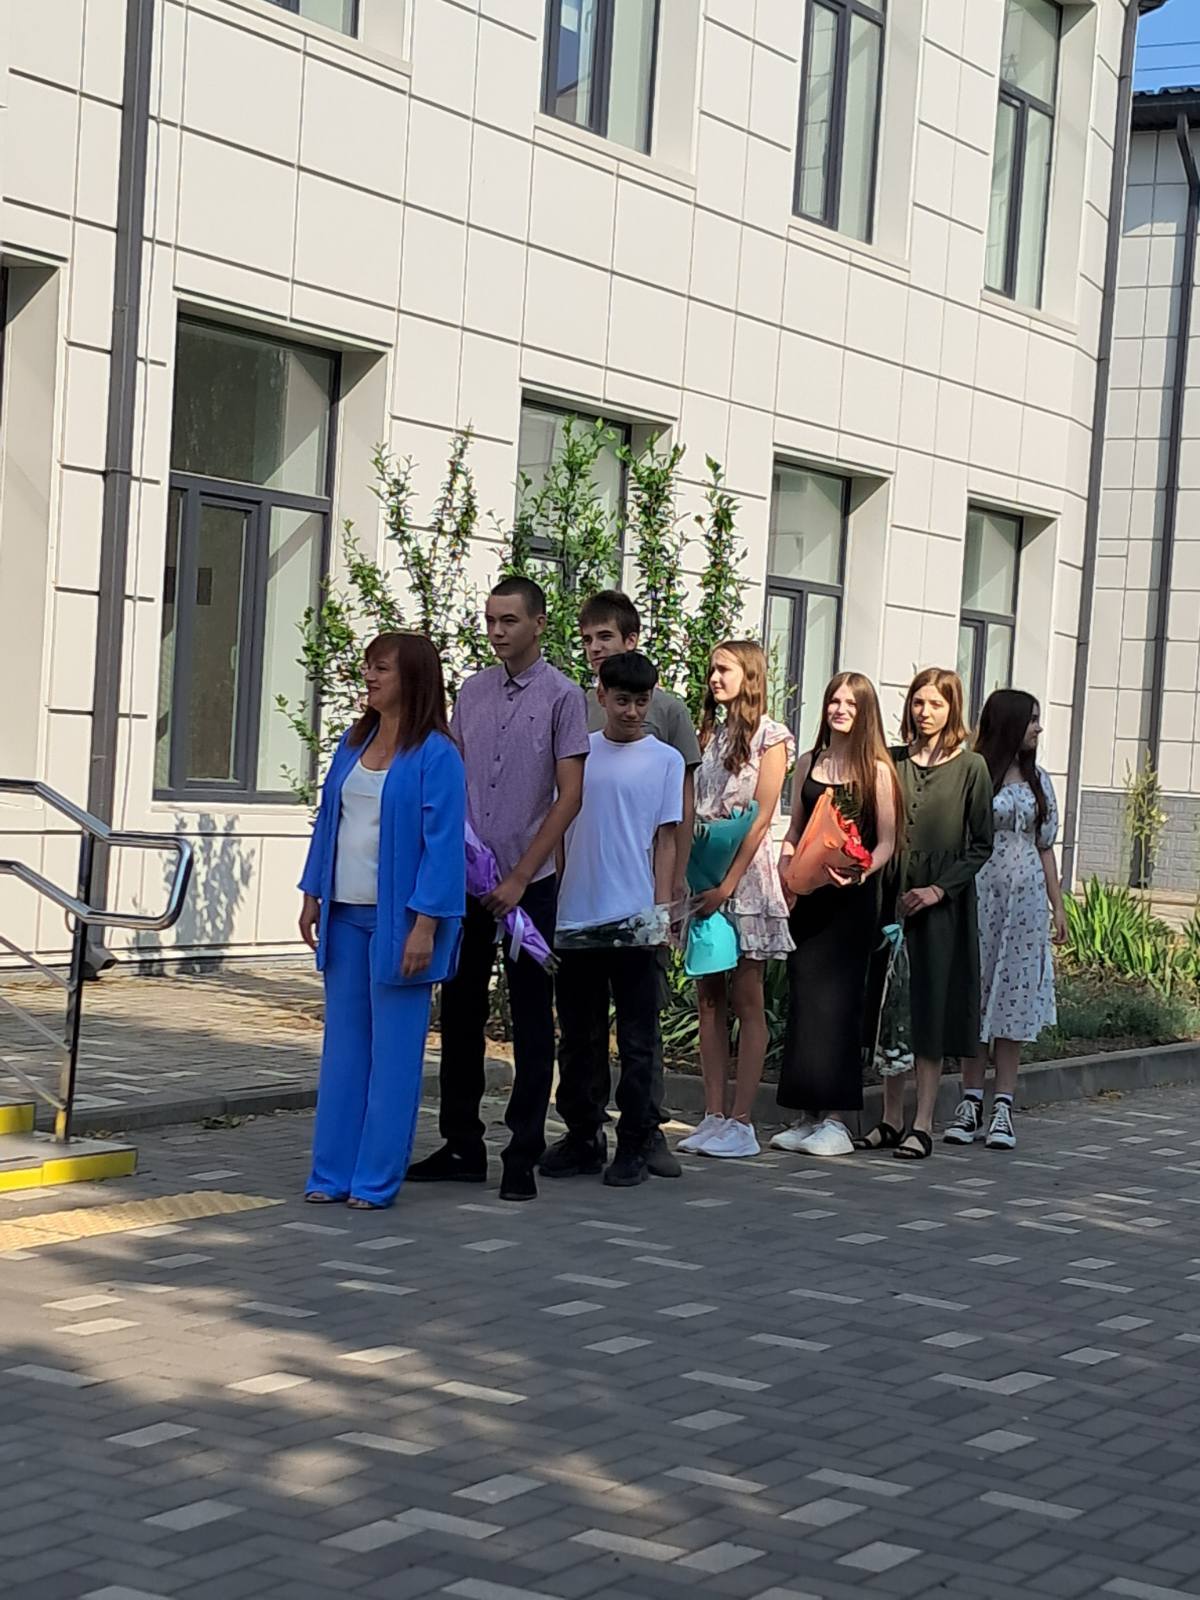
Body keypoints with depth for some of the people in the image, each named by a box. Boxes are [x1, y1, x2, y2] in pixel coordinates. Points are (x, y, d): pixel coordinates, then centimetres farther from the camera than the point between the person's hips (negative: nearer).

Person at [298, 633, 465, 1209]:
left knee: (392, 1051, 1)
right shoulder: (353, 745, 10)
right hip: (345, 916, 7)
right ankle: (332, 1172, 17)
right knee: (343, 1043, 11)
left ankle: (376, 1178, 8)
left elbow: (444, 844, -13)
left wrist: (424, 925, -17)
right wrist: (313, 896, 12)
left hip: (397, 919, -7)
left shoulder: (436, 756, -10)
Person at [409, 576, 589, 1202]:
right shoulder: (473, 691, 10)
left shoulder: (561, 696, -5)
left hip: (527, 883, -5)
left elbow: (569, 797, -8)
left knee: (531, 1022, 2)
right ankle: (462, 1147, 19)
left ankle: (524, 1157, 8)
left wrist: (519, 878, -11)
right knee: (460, 1014, 9)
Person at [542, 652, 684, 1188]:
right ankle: (582, 1137, 20)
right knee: (579, 1037, 10)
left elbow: (665, 839, 1)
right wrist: (549, 900, 8)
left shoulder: (665, 760, 3)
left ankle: (633, 1145, 7)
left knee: (636, 1041, 1)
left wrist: (661, 910, -6)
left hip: (633, 921, -3)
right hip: (575, 917, 3)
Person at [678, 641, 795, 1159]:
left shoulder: (770, 738, -3)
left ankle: (741, 1122, -3)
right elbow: (691, 814, 12)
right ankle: (714, 1116, 7)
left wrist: (727, 885, -16)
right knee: (709, 1000, 4)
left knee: (746, 1001, -3)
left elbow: (760, 819, -10)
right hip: (703, 879, 6)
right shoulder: (709, 736, 15)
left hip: (745, 879, -6)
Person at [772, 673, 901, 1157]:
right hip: (807, 896, 4)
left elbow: (885, 843, -3)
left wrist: (860, 873, -21)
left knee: (838, 999, -6)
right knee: (803, 997, 3)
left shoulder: (877, 770, -1)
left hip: (851, 899, -4)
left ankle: (835, 1119, -2)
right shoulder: (808, 764, 13)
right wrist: (783, 874, 1)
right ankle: (807, 1115, 10)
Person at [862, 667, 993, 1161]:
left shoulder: (970, 767, -2)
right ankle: (891, 1119, 14)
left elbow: (981, 845, -2)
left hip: (943, 906, -3)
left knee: (932, 1011, -2)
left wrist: (938, 889, -11)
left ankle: (922, 1125, 1)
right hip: (890, 901, 3)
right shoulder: (890, 762, 8)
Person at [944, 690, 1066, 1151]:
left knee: (1014, 999, 0)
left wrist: (1058, 906, 9)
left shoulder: (1038, 781, 12)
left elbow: (1045, 848, 14)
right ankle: (971, 1103, 8)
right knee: (974, 995, 1)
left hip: (1025, 899, 3)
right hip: (977, 897, -3)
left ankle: (1003, 1107, 2)